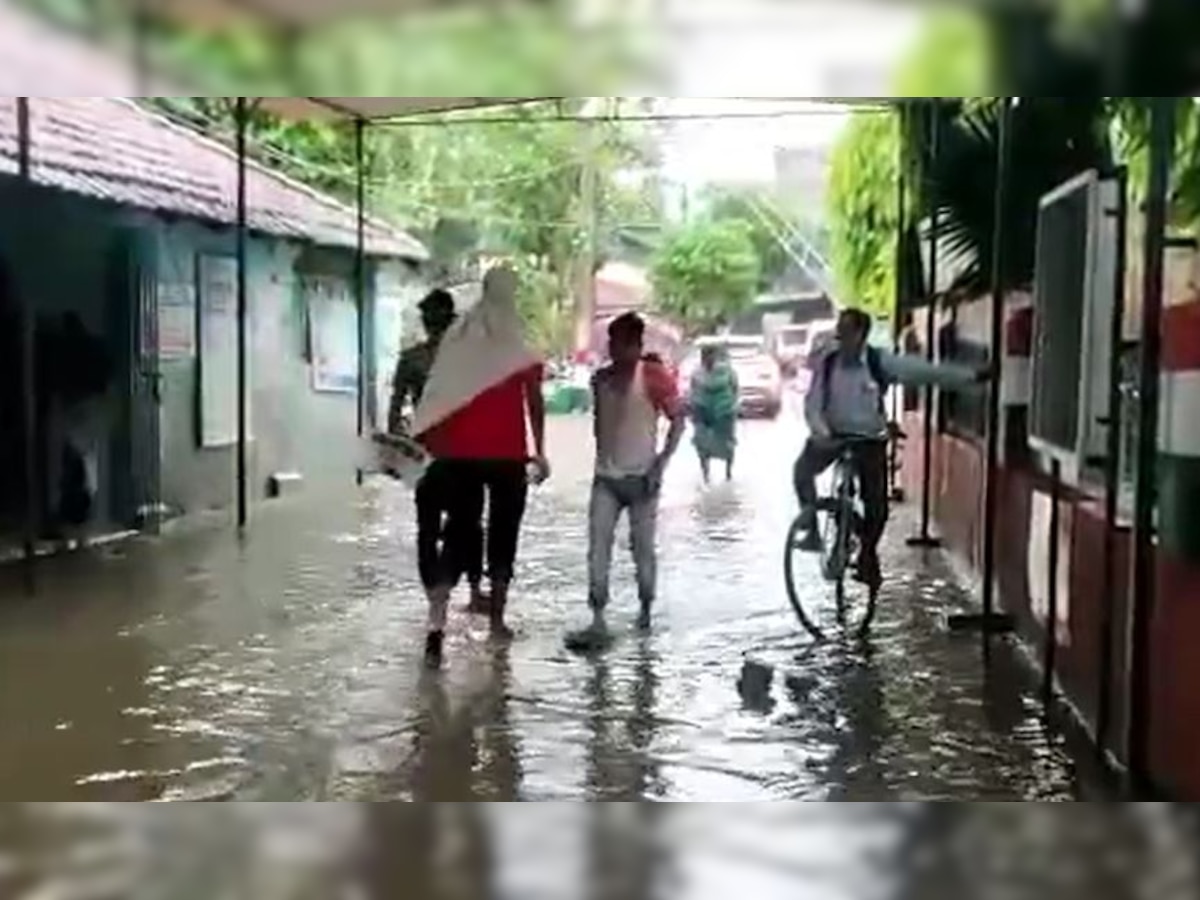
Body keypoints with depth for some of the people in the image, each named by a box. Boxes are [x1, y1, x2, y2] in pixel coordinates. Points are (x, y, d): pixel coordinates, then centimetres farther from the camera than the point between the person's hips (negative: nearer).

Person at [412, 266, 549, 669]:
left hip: (460, 454, 2)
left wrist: (437, 446, 6)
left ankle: (436, 625, -12)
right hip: (508, 456, -2)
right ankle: (497, 620, 20)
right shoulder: (521, 351, -3)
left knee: (457, 532, 3)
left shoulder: (456, 341, 2)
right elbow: (535, 404, -2)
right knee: (502, 534, 12)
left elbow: (440, 399, 1)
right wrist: (539, 452, 6)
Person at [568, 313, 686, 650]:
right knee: (598, 548, -6)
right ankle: (597, 621, -7)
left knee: (642, 548, 6)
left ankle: (646, 609, 27)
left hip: (641, 476, -4)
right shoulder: (601, 378, 7)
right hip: (605, 477, 4)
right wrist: (602, 457, 14)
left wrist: (661, 463, -13)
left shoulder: (654, 376, -8)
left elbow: (678, 421, -6)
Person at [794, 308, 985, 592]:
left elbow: (928, 372, -13)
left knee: (877, 506, -4)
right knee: (803, 469, -28)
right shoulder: (826, 362, -9)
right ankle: (812, 531, -13)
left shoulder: (881, 362, -14)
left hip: (869, 439, -1)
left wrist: (973, 376, -17)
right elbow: (813, 404, -10)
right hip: (832, 435, 1)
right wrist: (821, 433, -29)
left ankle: (867, 558, 21)